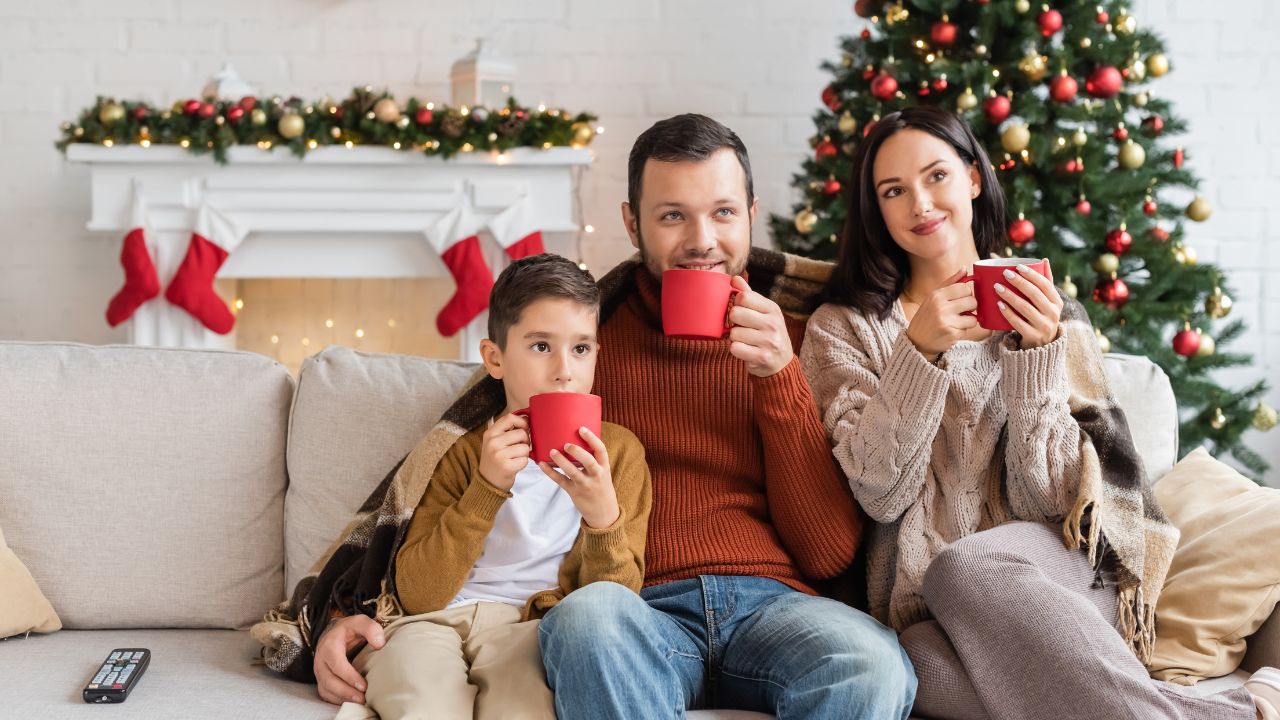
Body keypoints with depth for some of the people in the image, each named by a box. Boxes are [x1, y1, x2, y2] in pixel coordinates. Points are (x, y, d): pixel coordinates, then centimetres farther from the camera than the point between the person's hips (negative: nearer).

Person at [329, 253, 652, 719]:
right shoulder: (466, 452, 10)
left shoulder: (617, 450, 9)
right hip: (437, 622, -1)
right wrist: (486, 489, -12)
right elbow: (418, 594, -1)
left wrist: (603, 513, -16)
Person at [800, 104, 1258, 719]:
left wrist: (1037, 352, -12)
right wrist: (917, 351, -17)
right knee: (930, 665, -36)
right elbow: (881, 494, -5)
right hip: (922, 617, 0)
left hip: (1047, 580, 0)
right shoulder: (842, 328, 10)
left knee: (964, 568, -35)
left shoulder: (1050, 316, 12)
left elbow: (1045, 496, 0)